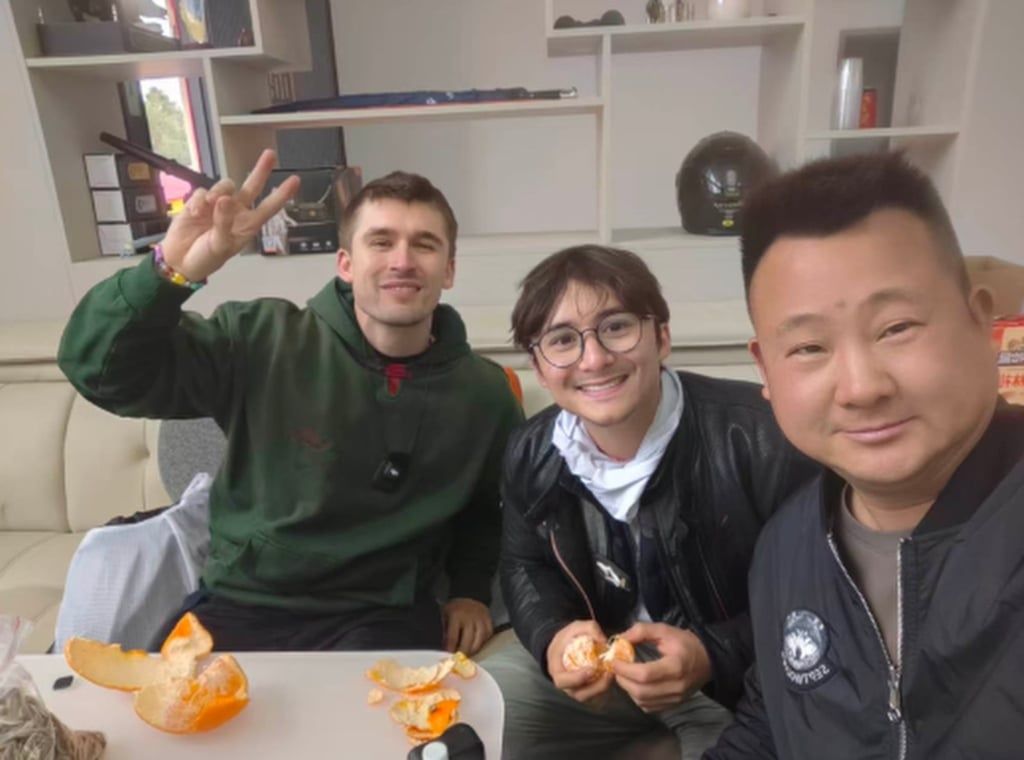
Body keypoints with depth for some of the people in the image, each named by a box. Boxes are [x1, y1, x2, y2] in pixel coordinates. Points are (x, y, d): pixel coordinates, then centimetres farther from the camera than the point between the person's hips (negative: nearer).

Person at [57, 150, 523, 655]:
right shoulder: (264, 340, -8)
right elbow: (99, 370, -12)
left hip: (381, 618, 1)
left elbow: (489, 511, 16)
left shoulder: (484, 392, -1)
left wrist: (471, 589, 4)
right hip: (241, 606, 1)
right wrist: (172, 270, -27)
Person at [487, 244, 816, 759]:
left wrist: (714, 656, -31)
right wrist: (553, 637, -16)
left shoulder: (762, 438, -25)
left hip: (743, 680, -3)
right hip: (600, 666, 4)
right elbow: (525, 567, 6)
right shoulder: (532, 455, -9)